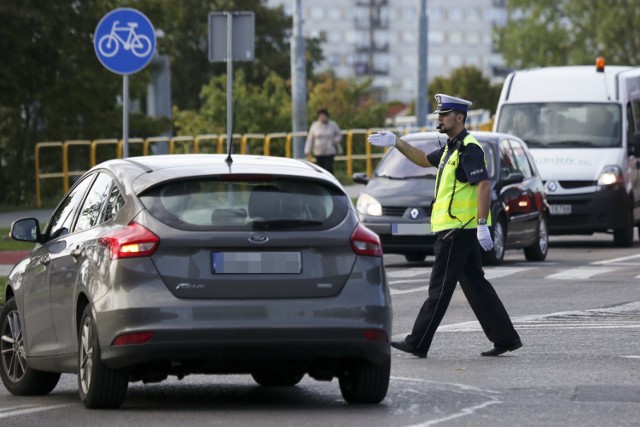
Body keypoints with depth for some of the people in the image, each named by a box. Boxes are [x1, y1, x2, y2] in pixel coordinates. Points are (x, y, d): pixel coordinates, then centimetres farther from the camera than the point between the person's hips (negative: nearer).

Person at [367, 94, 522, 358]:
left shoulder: (469, 149, -14)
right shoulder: (452, 148, 18)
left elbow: (483, 185, -22)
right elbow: (424, 160, 33)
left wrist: (482, 225, -29)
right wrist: (396, 143, 23)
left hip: (458, 229, -10)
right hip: (460, 229, 10)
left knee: (439, 288, -6)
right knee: (475, 285, 11)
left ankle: (417, 344, -4)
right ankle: (505, 338, 12)